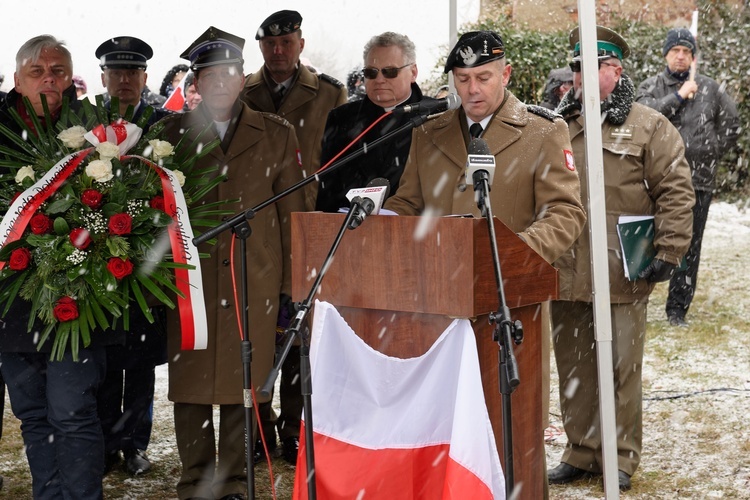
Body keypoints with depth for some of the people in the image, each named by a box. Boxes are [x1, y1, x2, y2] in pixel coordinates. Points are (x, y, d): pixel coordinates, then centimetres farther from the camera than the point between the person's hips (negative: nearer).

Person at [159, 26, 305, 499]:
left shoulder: (275, 134, 8)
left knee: (243, 387, 3)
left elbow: (292, 212, 8)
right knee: (190, 386, 3)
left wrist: (291, 286, 3)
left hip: (254, 282, 0)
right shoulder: (174, 132, 9)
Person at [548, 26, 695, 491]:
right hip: (565, 275, 4)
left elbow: (676, 192, -4)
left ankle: (620, 458, 13)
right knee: (573, 367, 11)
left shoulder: (649, 126, 0)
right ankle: (581, 451, 22)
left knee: (619, 369, 1)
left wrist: (669, 252, -10)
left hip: (622, 276, -4)